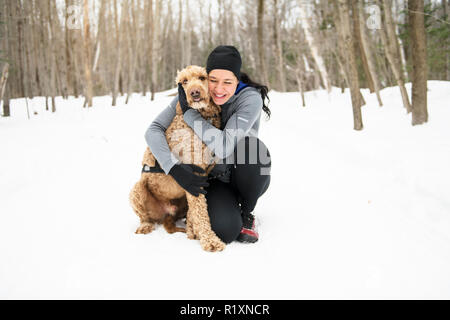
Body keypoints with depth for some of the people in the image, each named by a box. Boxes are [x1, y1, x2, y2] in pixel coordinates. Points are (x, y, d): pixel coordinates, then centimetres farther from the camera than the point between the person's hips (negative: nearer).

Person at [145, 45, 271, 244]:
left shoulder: (251, 99, -22)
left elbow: (225, 147, -33)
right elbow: (154, 130, -16)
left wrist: (188, 111, -27)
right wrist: (175, 169, -31)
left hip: (250, 178, 0)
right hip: (216, 179, 1)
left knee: (252, 147, -35)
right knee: (224, 231, -28)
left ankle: (246, 213, -9)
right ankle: (227, 207, 11)